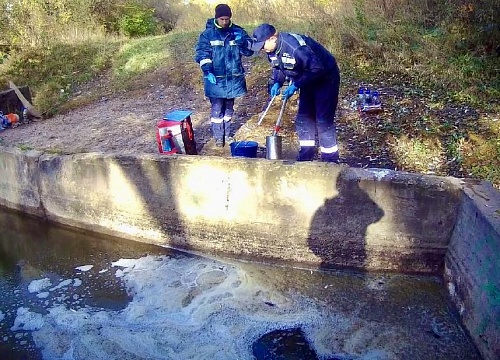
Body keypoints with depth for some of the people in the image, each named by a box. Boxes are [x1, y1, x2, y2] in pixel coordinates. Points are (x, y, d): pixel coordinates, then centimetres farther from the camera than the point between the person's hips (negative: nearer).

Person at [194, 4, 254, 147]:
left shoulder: (238, 31, 3)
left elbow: (249, 50, 3)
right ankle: (218, 136, 14)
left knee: (229, 107, 14)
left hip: (233, 77, 3)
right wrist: (207, 71, -18)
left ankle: (227, 134, 29)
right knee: (217, 108, 0)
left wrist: (243, 41, -19)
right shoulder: (207, 34, -4)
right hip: (216, 78, -3)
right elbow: (202, 54, -4)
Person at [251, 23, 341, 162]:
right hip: (308, 81, 9)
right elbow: (278, 68, 11)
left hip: (325, 78, -9)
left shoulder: (295, 46, -33)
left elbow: (317, 69, -32)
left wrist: (296, 85, -30)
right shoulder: (272, 50, -5)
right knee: (303, 119, 9)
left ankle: (330, 160, 0)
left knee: (324, 121, -10)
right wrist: (277, 83, -9)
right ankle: (306, 156, 20)